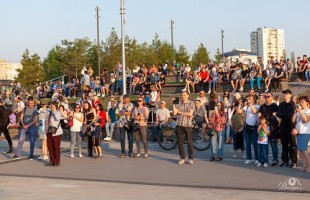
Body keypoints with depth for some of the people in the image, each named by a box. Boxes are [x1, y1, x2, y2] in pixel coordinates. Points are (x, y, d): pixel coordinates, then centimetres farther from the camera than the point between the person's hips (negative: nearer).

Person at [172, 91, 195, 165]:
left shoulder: (191, 103, 2)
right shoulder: (178, 103, 8)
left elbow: (190, 114, -10)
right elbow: (174, 113, -3)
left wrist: (180, 112, -6)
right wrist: (173, 104, -7)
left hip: (187, 125, -2)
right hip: (179, 125, 3)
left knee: (189, 142, 1)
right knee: (180, 142, 4)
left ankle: (191, 158, 10)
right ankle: (182, 158, 13)